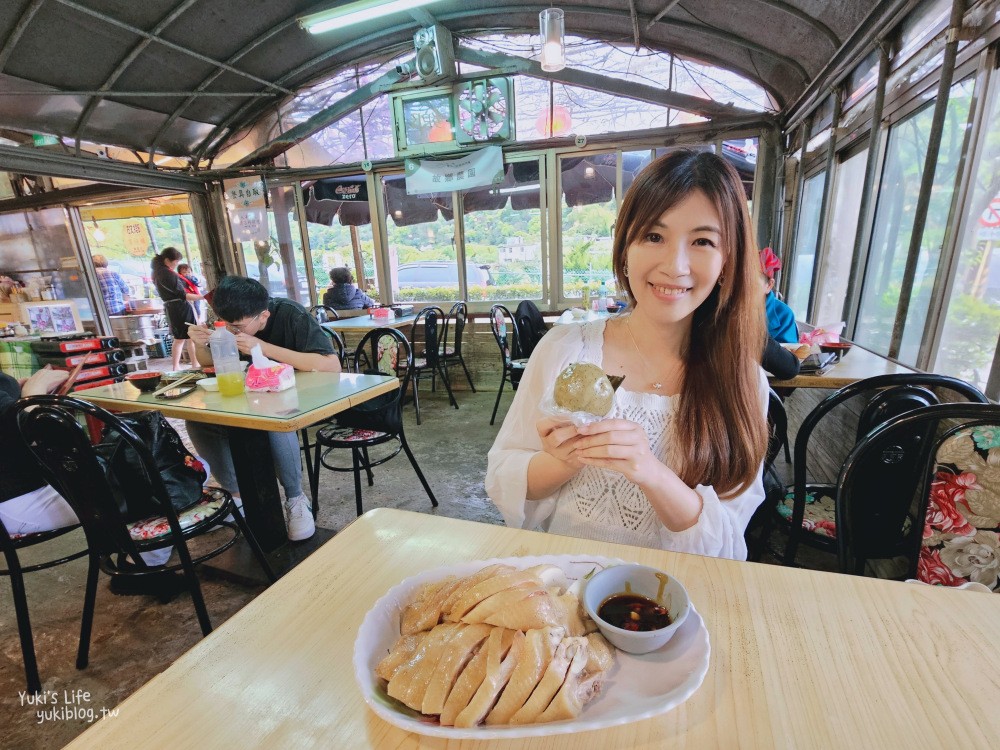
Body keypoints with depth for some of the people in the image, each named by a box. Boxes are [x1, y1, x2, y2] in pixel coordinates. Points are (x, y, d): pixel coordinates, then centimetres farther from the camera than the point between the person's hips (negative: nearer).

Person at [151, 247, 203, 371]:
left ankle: (176, 367, 18)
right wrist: (202, 297, -25)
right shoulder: (168, 274, -18)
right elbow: (182, 295, -21)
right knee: (191, 338, -4)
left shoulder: (158, 272, 12)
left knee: (179, 338, 16)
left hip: (171, 307, 9)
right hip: (181, 307, -9)